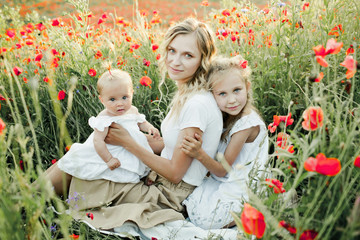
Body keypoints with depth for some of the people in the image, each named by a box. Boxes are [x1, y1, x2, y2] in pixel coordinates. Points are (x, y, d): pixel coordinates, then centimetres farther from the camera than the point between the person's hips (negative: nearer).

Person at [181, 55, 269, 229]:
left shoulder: (247, 123, -23)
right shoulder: (226, 117, 2)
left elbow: (222, 170, -21)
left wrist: (200, 154, -38)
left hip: (240, 188, -8)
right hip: (220, 181, 8)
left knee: (203, 220, -19)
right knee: (191, 207, -4)